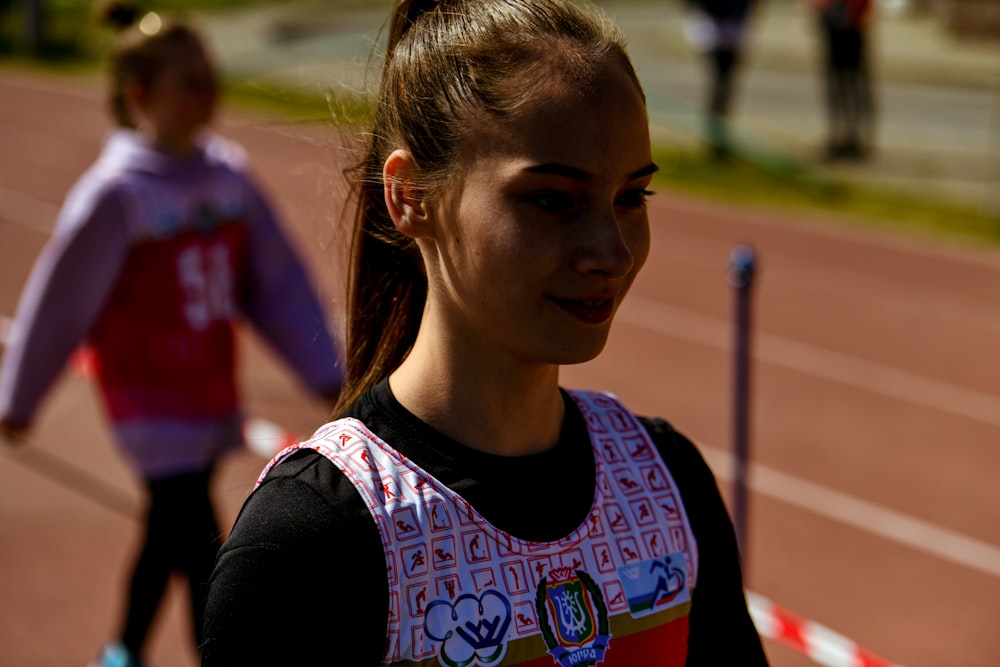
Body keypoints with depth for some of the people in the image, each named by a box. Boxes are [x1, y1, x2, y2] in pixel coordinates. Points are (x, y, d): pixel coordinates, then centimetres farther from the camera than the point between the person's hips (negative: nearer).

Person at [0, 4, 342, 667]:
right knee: (205, 561, -7)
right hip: (152, 404, -6)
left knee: (168, 538, 21)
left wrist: (325, 372, 2)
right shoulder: (117, 192, -17)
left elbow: (280, 284, 5)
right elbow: (60, 299, -8)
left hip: (215, 399, 6)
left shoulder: (230, 174, -1)